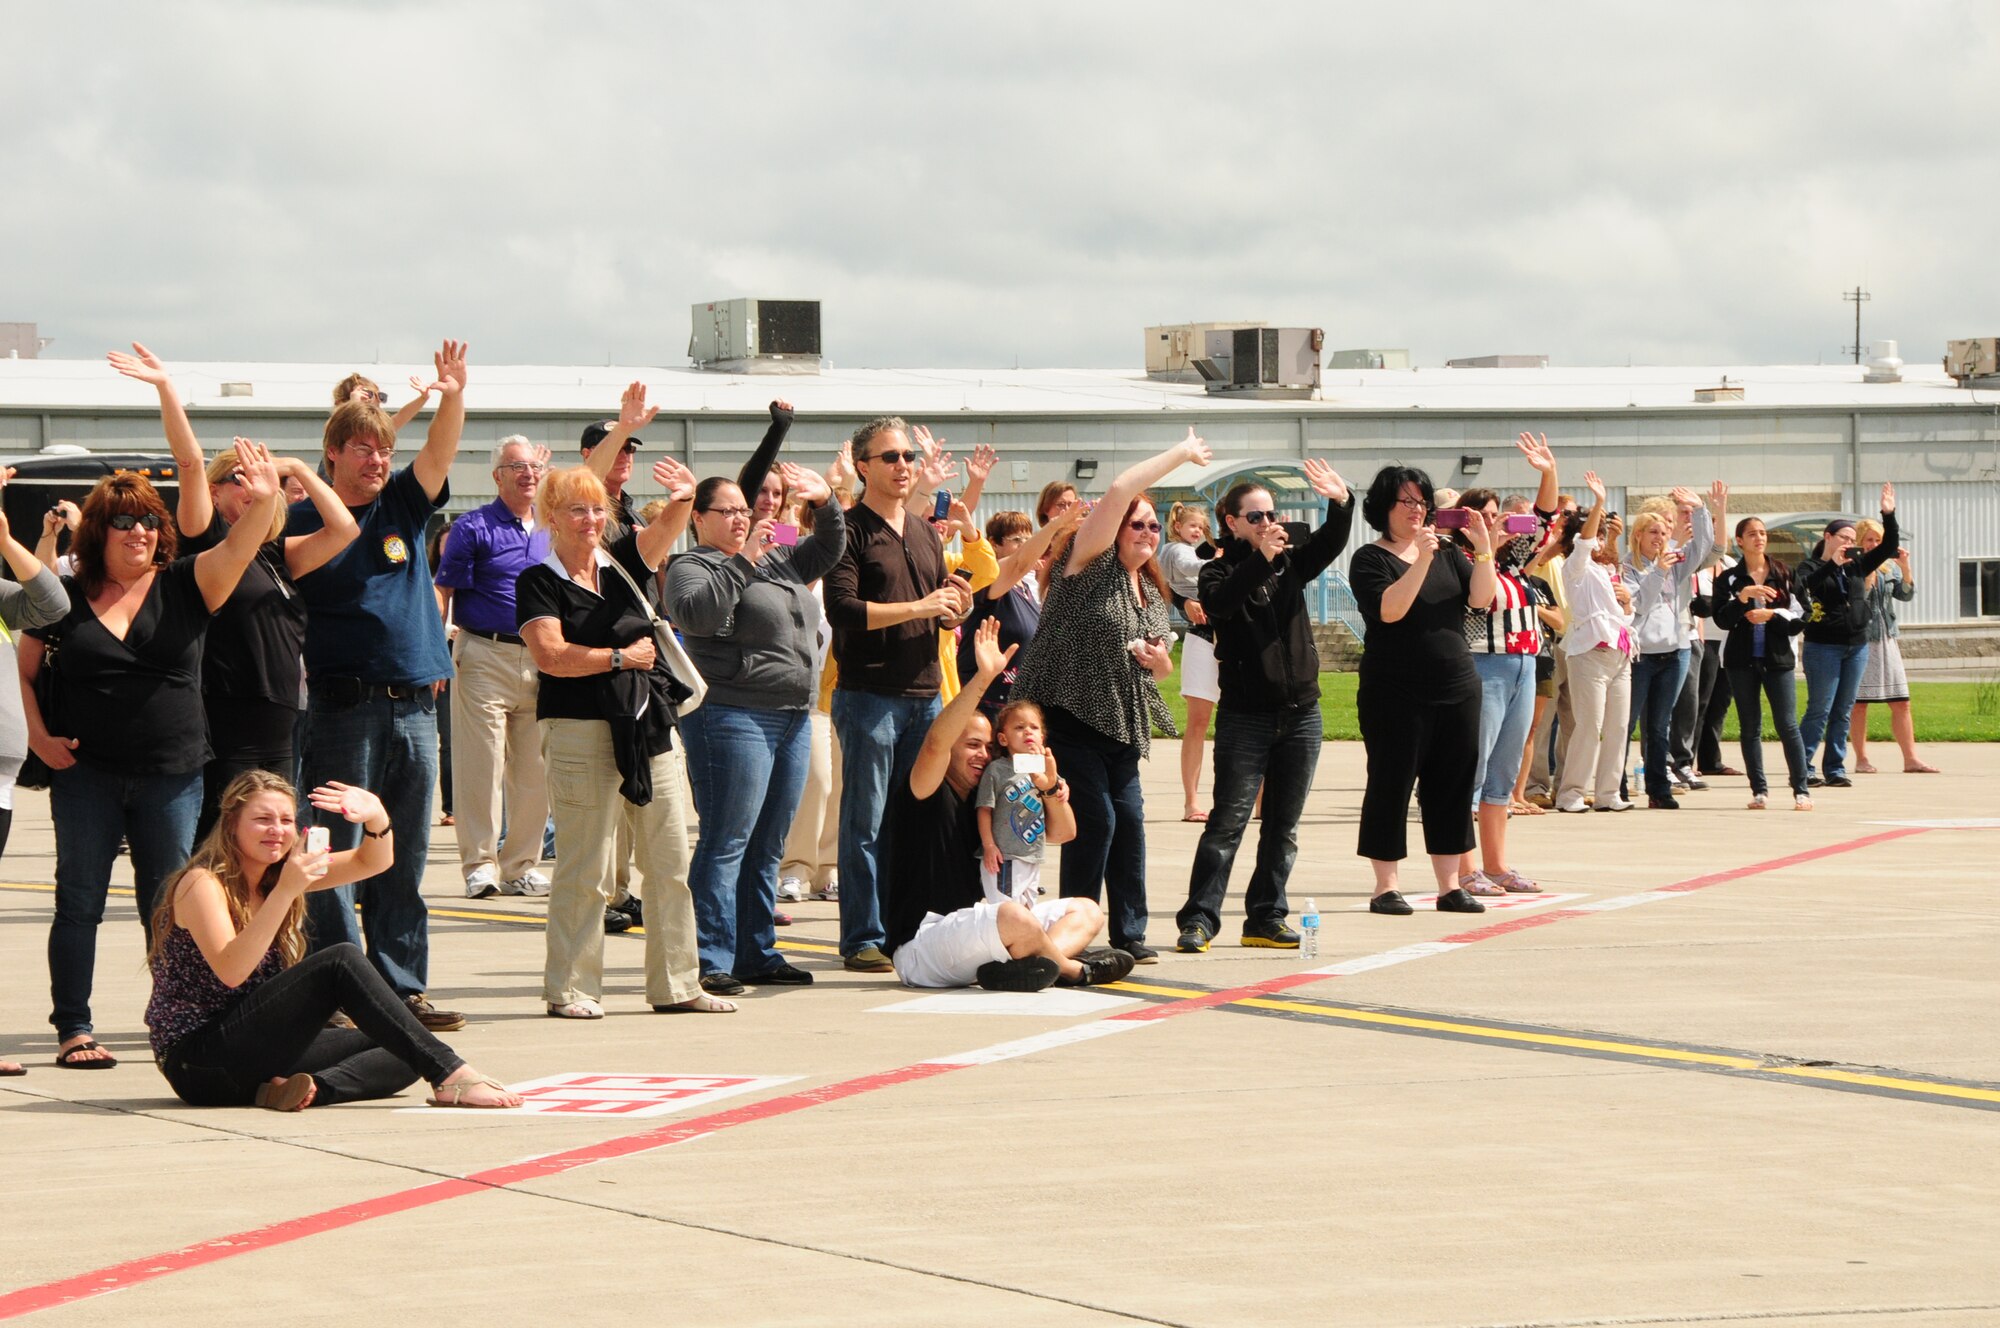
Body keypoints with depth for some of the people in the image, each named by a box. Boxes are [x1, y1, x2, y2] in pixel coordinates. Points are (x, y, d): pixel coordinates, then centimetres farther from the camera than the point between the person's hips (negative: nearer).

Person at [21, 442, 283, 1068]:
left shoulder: (183, 586, 2)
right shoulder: (65, 598, 2)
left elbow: (236, 549, -15)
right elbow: (22, 671, 11)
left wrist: (263, 501, -34)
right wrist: (38, 736, -2)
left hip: (171, 775, 1)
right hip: (85, 775, -1)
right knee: (80, 899, 2)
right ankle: (73, 1030, 7)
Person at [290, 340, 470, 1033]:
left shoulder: (403, 506, 11)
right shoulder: (304, 521, 0)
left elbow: (439, 453, -4)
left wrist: (454, 397, -21)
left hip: (414, 706, 5)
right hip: (343, 707, -5)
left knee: (404, 860, 9)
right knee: (337, 857, -4)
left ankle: (402, 987, 14)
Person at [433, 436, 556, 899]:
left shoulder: (551, 530, 14)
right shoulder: (474, 527, -1)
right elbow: (442, 592, -4)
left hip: (541, 662, 5)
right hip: (485, 657, -5)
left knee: (534, 771, 6)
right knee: (481, 767, -5)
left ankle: (522, 865, 14)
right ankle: (480, 864, 0)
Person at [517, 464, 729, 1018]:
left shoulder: (622, 563, 12)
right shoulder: (539, 582, -2)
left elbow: (664, 531, -6)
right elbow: (550, 655, -14)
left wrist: (684, 499, -29)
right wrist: (621, 657, -7)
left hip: (650, 728, 6)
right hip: (582, 731, -6)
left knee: (670, 863, 8)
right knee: (586, 871, -3)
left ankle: (676, 984, 15)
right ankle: (570, 988, 5)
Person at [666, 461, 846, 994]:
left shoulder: (775, 561, 20)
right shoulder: (690, 567, -3)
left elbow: (827, 549, 28)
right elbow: (696, 613, -22)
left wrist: (826, 503, 10)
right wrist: (743, 561, -22)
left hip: (793, 720, 8)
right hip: (731, 716, -8)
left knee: (767, 848, 10)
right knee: (726, 843, -10)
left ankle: (757, 954, 15)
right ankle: (710, 961, -9)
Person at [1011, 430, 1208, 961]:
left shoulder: (1153, 593, 18)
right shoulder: (1090, 567, -5)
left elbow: (1162, 667, 27)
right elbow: (1119, 492, -18)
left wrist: (1158, 659, 1)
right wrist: (1181, 453, -11)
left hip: (1119, 723, 7)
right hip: (1067, 713, -7)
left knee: (1129, 819, 2)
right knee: (1095, 818, -12)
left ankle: (1129, 933, 9)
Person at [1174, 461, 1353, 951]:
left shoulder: (1290, 563, 10)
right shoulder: (1220, 570, -1)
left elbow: (1330, 543, -7)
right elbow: (1218, 602, -23)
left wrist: (1341, 502, -27)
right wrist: (1261, 557, -34)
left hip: (1301, 714, 4)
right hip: (1245, 717, -4)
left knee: (1283, 826, 7)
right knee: (1228, 821, -8)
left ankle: (1266, 919, 14)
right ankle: (1198, 919, -7)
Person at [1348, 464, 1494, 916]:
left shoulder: (1447, 552, 11)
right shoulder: (1369, 559, -3)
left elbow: (1482, 597, -1)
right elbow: (1390, 609, -18)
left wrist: (1483, 550, -14)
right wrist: (1422, 560, -24)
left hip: (1456, 688, 5)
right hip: (1395, 693, -5)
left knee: (1452, 787, 6)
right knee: (1391, 787, -2)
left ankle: (1450, 886, 12)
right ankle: (1386, 887, 4)